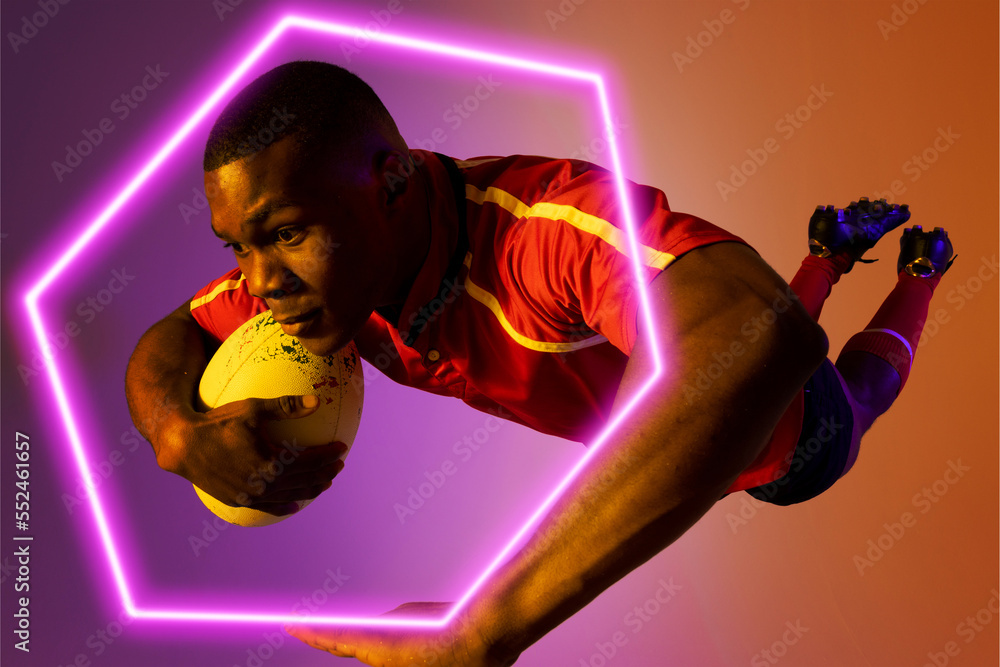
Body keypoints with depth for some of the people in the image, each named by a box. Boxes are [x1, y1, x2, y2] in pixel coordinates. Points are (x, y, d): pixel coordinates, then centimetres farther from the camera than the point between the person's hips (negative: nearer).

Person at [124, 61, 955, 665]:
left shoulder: (556, 223, -53)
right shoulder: (329, 254, -31)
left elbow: (764, 336, -72)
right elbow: (167, 345, -16)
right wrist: (180, 433, -44)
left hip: (777, 444, -5)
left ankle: (919, 265, 58)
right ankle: (838, 247, 61)